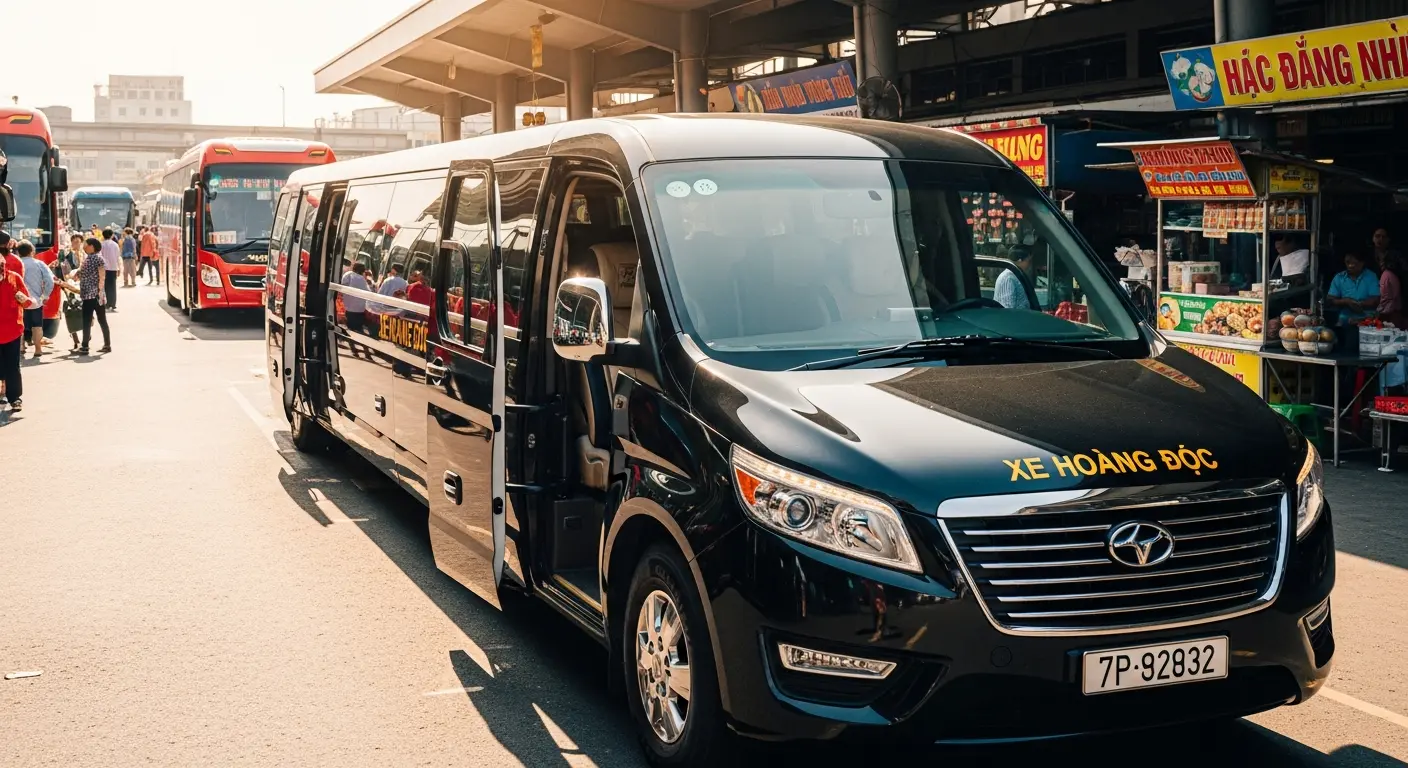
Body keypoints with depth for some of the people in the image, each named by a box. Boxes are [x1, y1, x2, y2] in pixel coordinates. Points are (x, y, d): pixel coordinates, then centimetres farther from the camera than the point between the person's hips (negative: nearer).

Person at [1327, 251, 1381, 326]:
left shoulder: (1371, 277, 3)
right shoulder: (1338, 278, 8)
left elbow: (1375, 301, -5)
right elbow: (1330, 301, 2)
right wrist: (1347, 302, -12)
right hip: (1344, 322, 2)